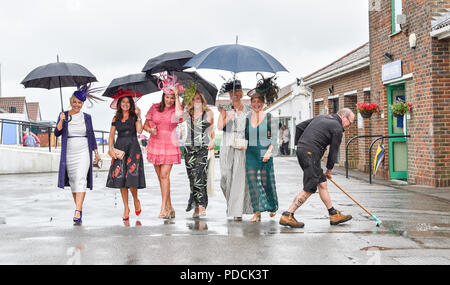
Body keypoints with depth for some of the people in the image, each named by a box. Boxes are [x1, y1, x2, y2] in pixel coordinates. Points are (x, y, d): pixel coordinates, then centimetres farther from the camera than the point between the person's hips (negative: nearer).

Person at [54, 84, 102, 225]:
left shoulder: (86, 117, 6)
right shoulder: (63, 115, 4)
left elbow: (91, 134, 12)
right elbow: (57, 133, -4)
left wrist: (96, 152, 11)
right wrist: (61, 121, -21)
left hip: (84, 153, -2)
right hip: (69, 154, 2)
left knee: (81, 180, -16)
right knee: (73, 181, 9)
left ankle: (77, 212, -22)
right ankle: (79, 208, 24)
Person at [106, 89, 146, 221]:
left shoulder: (134, 117, 5)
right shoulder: (116, 119, 13)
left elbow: (140, 130, -9)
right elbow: (111, 135, 10)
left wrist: (138, 116, -11)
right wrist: (111, 149, -3)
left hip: (133, 147, -3)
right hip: (120, 148, 3)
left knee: (131, 176, -13)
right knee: (120, 177, -2)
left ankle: (136, 199, 16)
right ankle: (126, 208, 6)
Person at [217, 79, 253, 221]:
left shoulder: (248, 110, 7)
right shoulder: (225, 109, 8)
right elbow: (219, 126, -4)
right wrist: (228, 118, -22)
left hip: (242, 148, -1)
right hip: (227, 147, 1)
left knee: (240, 179, -8)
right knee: (226, 178, -1)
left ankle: (238, 211, -6)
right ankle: (231, 203, 25)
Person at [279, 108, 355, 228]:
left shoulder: (321, 117, 21)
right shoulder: (337, 128, -3)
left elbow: (299, 127, 21)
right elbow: (333, 151, 1)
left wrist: (298, 144, 24)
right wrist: (329, 170, 14)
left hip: (301, 150, 10)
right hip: (311, 154, -10)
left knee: (322, 183, 14)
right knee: (309, 189, -7)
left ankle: (334, 215, 21)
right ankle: (287, 216, -8)